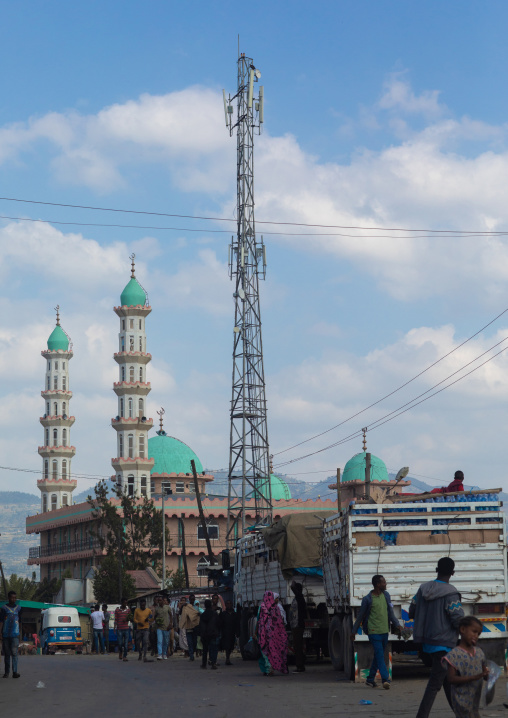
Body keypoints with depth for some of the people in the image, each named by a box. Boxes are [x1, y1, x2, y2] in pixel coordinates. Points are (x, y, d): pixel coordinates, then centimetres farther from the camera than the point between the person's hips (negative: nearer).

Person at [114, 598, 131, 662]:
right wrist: (114, 628, -2)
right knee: (120, 643, -3)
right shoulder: (117, 610, 2)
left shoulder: (128, 609, 8)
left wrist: (127, 619, -6)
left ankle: (125, 656, -1)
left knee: (126, 643, -4)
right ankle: (120, 652, 26)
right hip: (119, 629, -1)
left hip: (126, 628, 2)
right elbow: (116, 620, 5)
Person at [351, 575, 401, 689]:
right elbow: (360, 616, 1)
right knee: (380, 655, -14)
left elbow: (390, 612, 14)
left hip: (384, 631, 6)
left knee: (378, 656, 11)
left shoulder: (386, 595, 10)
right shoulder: (367, 599, -7)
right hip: (374, 631, -6)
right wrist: (354, 631, 5)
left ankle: (370, 679, 21)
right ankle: (385, 679, -20)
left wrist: (396, 625, 2)